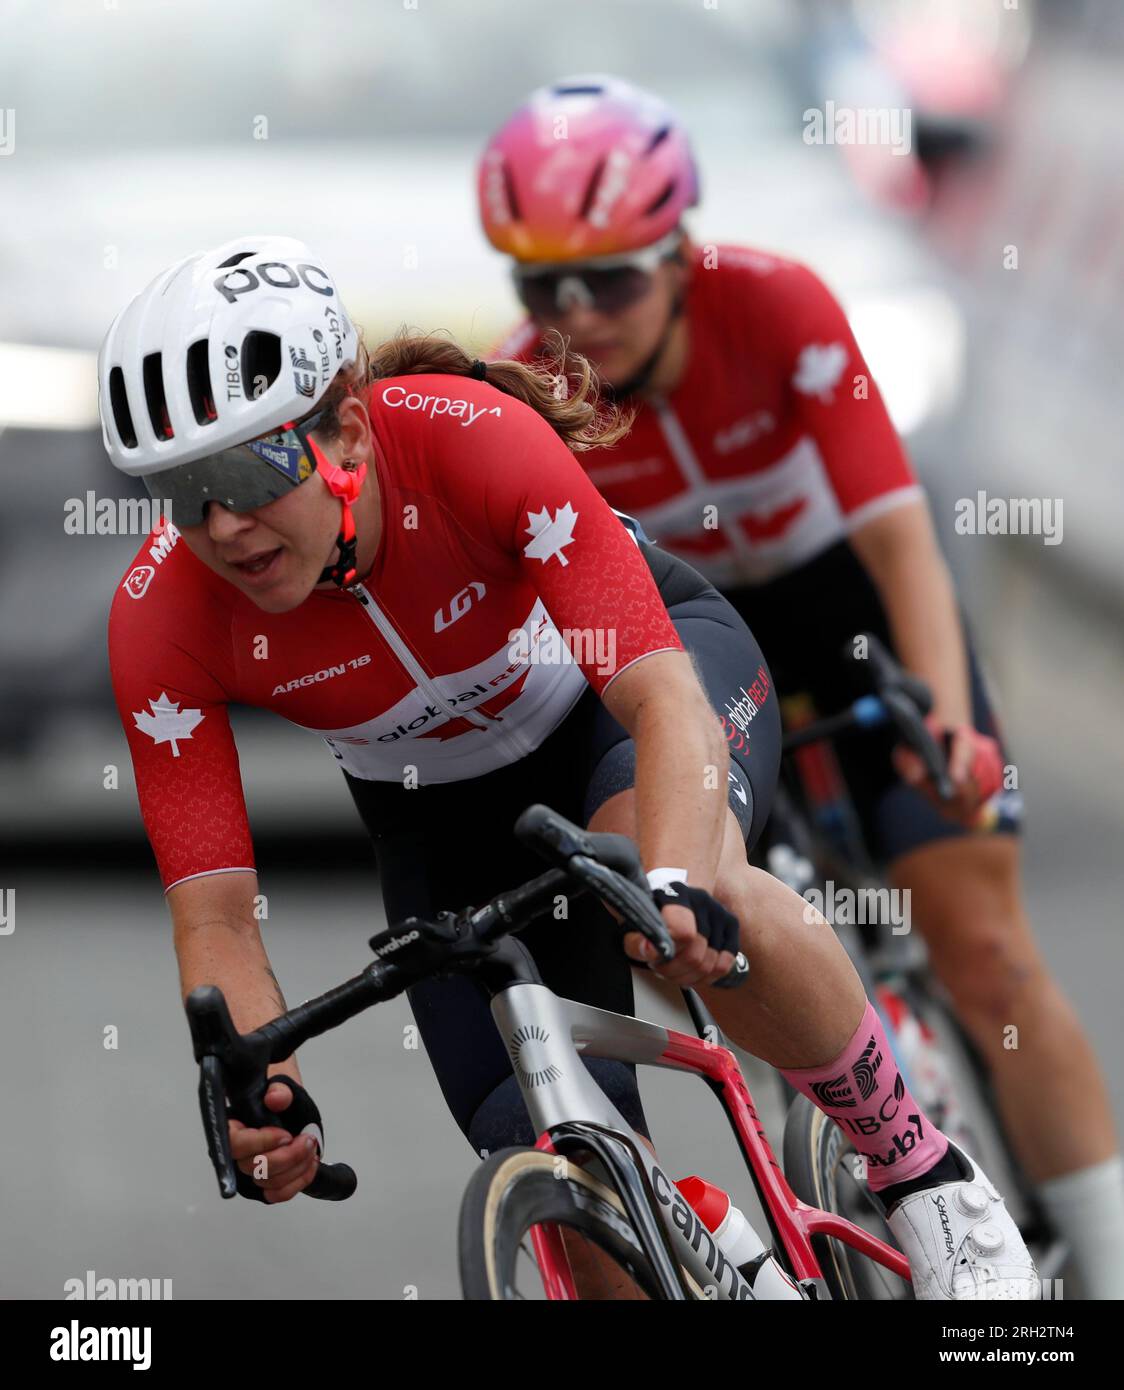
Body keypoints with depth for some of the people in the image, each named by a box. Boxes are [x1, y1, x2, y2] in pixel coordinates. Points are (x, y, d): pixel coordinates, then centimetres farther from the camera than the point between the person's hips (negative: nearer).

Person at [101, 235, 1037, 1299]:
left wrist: (674, 886, -62)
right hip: (441, 806, 3)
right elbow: (213, 914, -29)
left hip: (633, 661, -3)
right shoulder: (163, 619, -29)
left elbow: (662, 696, -43)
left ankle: (919, 1168, -18)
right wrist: (256, 1097, -48)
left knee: (684, 876, -37)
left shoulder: (473, 439, -37)